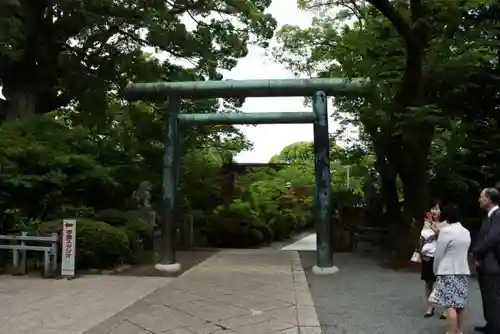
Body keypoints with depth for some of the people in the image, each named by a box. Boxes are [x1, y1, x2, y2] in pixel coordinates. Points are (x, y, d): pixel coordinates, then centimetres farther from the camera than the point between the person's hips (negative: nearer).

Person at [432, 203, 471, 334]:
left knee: (450, 305, -7)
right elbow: (461, 252, 13)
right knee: (460, 304, 13)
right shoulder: (466, 232, 8)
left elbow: (439, 254, -9)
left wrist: (436, 270, 4)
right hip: (463, 271, 8)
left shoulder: (446, 230, -13)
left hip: (448, 272, -8)